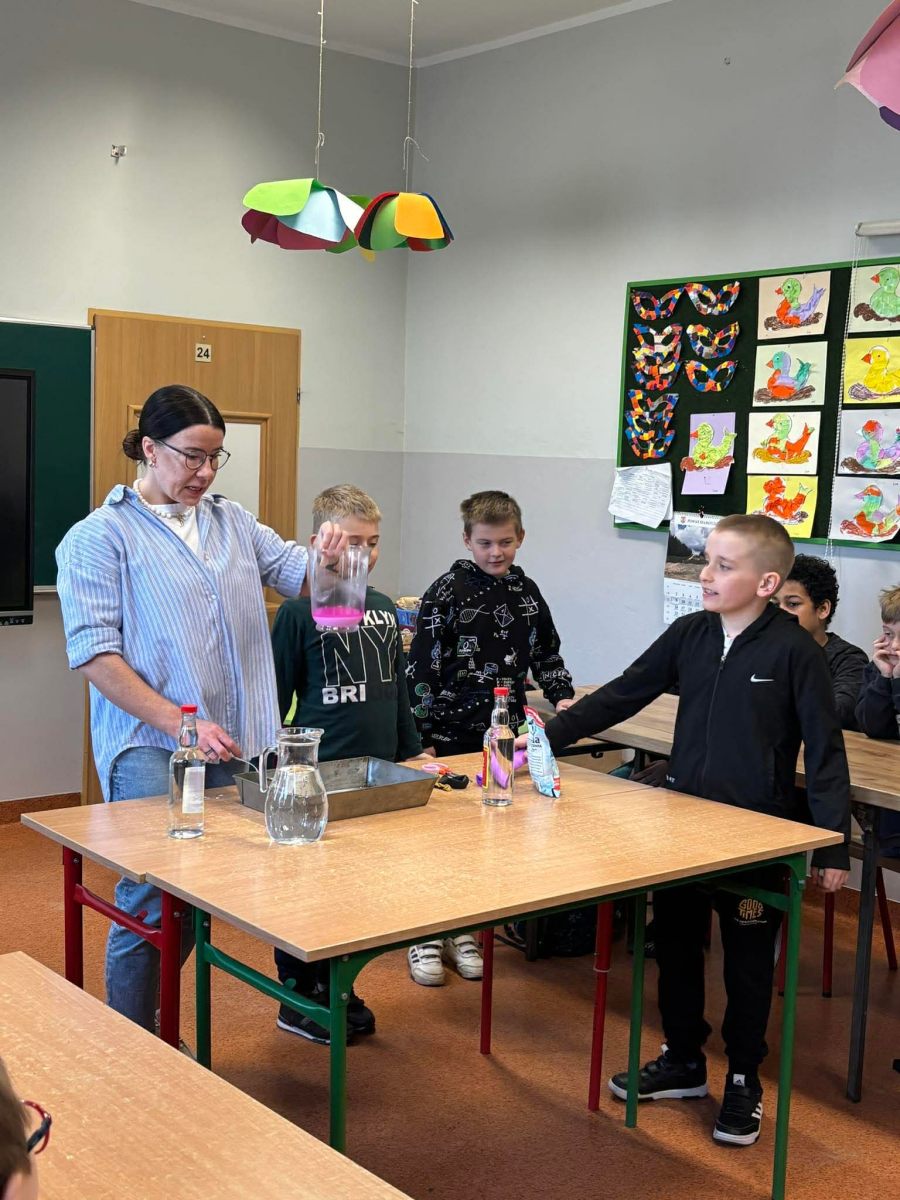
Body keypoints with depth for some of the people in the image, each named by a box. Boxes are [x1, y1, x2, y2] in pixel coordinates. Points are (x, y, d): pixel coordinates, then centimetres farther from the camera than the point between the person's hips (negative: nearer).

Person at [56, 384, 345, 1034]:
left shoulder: (233, 521, 14)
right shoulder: (101, 536, -3)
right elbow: (94, 653, -10)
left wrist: (326, 554, -13)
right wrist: (181, 724, -19)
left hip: (238, 746, 5)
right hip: (150, 749, -5)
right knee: (152, 904, -6)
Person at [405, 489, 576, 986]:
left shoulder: (526, 592, 8)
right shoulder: (447, 592, -8)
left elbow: (545, 653, 22)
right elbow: (422, 667, -9)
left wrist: (563, 696, 7)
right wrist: (420, 737, -11)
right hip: (451, 735, -4)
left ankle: (460, 931, 22)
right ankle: (425, 935, 14)